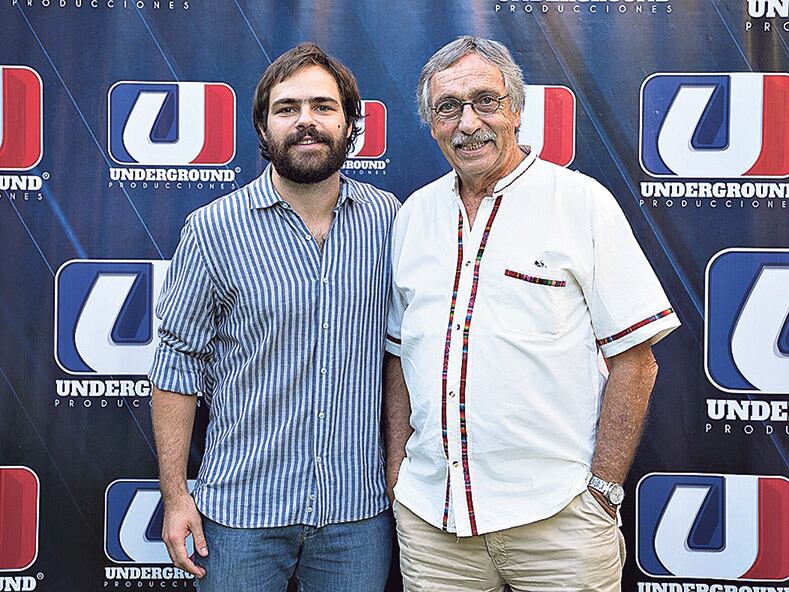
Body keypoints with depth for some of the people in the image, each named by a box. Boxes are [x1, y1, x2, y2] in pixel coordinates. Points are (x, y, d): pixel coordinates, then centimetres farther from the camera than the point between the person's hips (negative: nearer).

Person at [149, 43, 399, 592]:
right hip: (241, 507, -2)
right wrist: (175, 495, -4)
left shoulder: (388, 218, 0)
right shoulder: (213, 229, -7)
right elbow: (178, 363, -3)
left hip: (359, 509, 2)